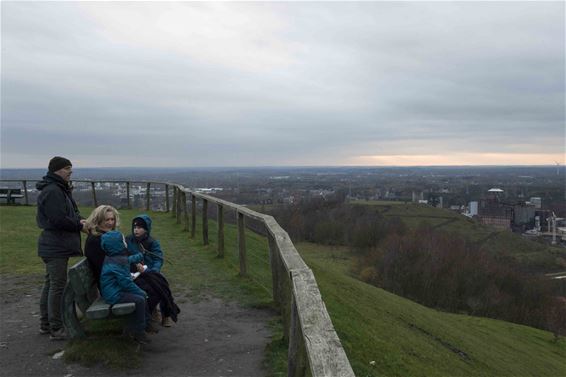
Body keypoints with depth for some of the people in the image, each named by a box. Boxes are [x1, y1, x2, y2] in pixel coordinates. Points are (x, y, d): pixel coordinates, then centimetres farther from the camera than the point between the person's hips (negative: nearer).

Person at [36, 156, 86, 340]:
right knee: (58, 286, -5)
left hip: (53, 246, 11)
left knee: (50, 284, 17)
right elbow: (59, 220, -24)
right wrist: (80, 224, -12)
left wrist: (79, 220, 1)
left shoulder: (59, 189, 15)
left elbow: (70, 212, 20)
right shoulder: (52, 191, -19)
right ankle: (56, 329, 3)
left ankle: (46, 324, 29)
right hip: (56, 247, -11)